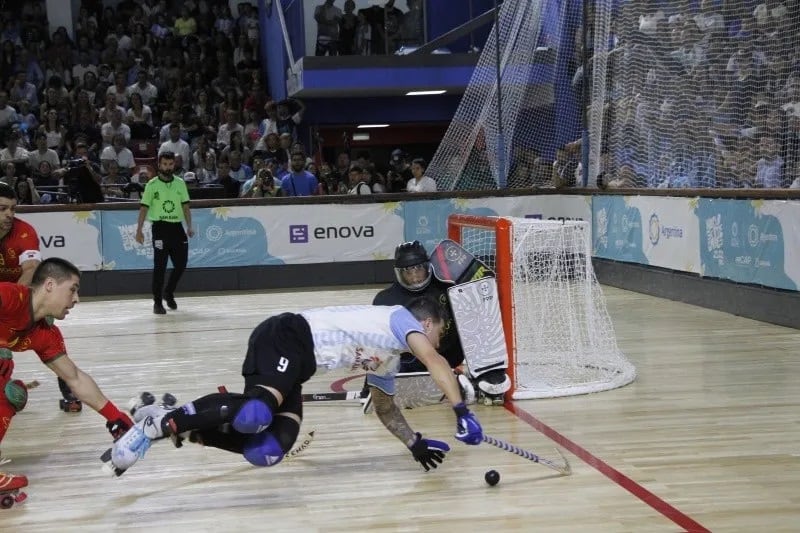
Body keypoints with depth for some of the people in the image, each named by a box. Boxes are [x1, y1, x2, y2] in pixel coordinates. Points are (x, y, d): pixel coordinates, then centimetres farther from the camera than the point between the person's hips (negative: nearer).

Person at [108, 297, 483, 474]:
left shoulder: (388, 359, 27)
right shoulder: (401, 318, 2)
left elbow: (384, 409, 39)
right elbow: (434, 362, -16)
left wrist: (416, 444, 34)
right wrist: (461, 412, -20)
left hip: (295, 364, 9)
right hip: (288, 337, -9)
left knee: (267, 452, -10)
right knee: (257, 412, -35)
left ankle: (176, 426, -4)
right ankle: (160, 423, -23)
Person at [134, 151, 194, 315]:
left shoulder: (180, 183, 6)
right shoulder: (152, 184, -3)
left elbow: (185, 206, 9)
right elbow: (144, 208, -2)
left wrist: (189, 226, -1)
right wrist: (139, 230, -8)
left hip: (177, 227, 4)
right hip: (160, 227, -3)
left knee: (181, 264, 4)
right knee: (160, 266, -3)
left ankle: (168, 292, 28)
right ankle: (157, 302, 4)